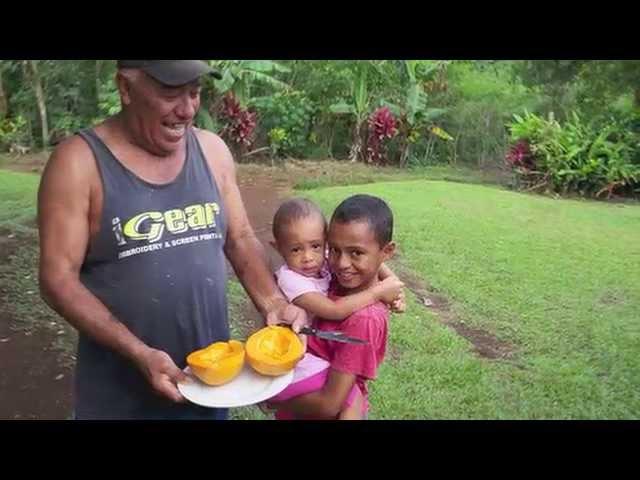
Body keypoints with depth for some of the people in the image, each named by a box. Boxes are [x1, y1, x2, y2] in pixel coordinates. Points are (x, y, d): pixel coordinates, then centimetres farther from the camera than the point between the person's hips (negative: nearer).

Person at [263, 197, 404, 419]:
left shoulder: (325, 263, -4)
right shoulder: (290, 279, -24)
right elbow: (335, 311, -29)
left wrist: (390, 279, -11)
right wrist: (378, 291, -24)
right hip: (296, 368, -7)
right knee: (353, 399, -11)